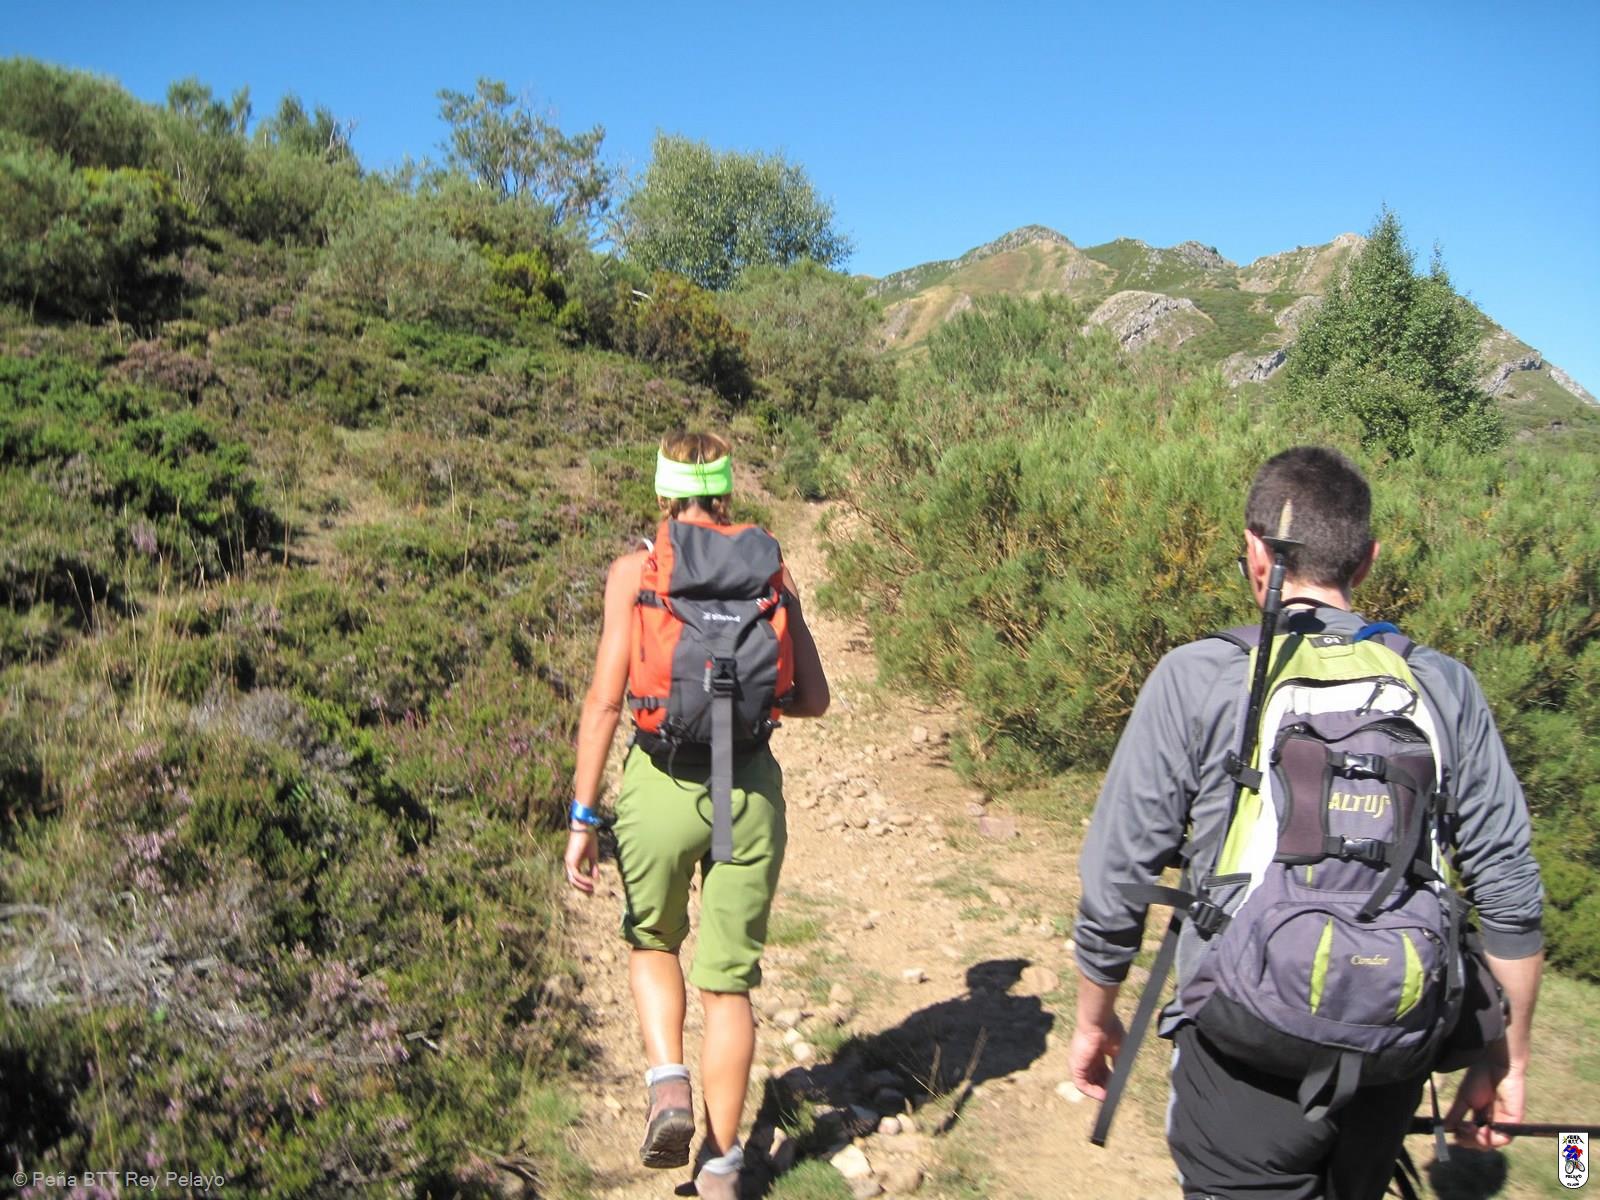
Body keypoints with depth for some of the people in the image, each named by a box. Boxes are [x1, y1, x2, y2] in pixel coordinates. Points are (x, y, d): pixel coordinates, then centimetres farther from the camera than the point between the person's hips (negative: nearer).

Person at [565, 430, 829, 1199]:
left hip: (660, 782, -1)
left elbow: (605, 700, -8)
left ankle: (668, 1085, 9)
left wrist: (581, 819, -3)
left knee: (652, 941, 27)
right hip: (750, 786, 2)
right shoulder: (772, 571, 5)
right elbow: (814, 700, 4)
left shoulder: (635, 571, -1)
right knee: (728, 982, 14)